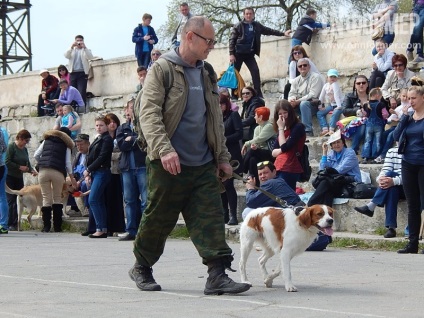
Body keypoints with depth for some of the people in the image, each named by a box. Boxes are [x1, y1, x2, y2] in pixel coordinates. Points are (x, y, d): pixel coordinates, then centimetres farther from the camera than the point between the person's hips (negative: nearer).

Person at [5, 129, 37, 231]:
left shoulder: (25, 149, 11)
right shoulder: (11, 146, -11)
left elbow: (27, 163, 14)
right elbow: (7, 162, -17)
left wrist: (32, 170, -5)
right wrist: (20, 167, -20)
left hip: (19, 178, 7)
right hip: (10, 177, -7)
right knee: (11, 200, -9)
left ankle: (15, 223, 3)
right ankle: (10, 224, -7)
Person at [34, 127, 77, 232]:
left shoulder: (47, 140, 20)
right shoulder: (66, 145, 15)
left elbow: (36, 155, 14)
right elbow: (68, 163, 8)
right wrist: (72, 178, 13)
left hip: (43, 170, 1)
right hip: (58, 172, -1)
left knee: (46, 198, 3)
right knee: (57, 198, 10)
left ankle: (46, 226, -2)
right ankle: (57, 227, 6)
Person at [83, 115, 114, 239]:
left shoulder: (107, 139, -8)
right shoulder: (97, 139, 19)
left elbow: (102, 158, -15)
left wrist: (88, 170, -12)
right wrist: (88, 174, 7)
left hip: (102, 172, -9)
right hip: (95, 173, 9)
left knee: (93, 200, -14)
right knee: (99, 201, 7)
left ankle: (100, 229, -15)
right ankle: (104, 230, 7)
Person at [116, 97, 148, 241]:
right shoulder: (122, 128, 17)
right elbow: (121, 145, 0)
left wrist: (131, 140, -7)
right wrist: (138, 141, -7)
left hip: (143, 166, -4)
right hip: (127, 168, 4)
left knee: (146, 200, -9)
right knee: (130, 200, 5)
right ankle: (131, 230, 9)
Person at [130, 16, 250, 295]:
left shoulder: (207, 74, 16)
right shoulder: (162, 70, -4)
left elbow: (216, 120, 22)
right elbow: (149, 112, -14)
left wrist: (223, 157, 17)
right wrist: (164, 149, -26)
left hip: (203, 165, 5)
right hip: (169, 165, -5)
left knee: (211, 219, -6)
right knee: (159, 220, 6)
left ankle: (218, 275, -10)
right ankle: (142, 267, 26)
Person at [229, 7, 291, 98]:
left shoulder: (257, 25, 9)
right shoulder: (238, 26, -4)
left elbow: (269, 31, 15)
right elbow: (232, 40, -6)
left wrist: (283, 33, 7)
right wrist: (231, 54, -14)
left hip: (250, 54, 3)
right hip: (238, 53, -3)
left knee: (255, 71, -10)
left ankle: (258, 94, -7)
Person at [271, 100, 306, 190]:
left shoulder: (298, 127, -4)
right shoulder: (284, 129, 19)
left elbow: (285, 147, -13)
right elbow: (274, 152, 15)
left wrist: (281, 128, -5)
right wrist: (282, 142, -7)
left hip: (289, 171, -8)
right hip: (278, 169, 8)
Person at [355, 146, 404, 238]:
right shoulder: (392, 151, 14)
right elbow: (385, 170, 3)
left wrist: (394, 181, -32)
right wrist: (380, 178, -22)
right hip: (394, 188, 4)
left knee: (390, 174, -31)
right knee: (391, 189, -33)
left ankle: (370, 207, -32)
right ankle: (391, 227, -39)